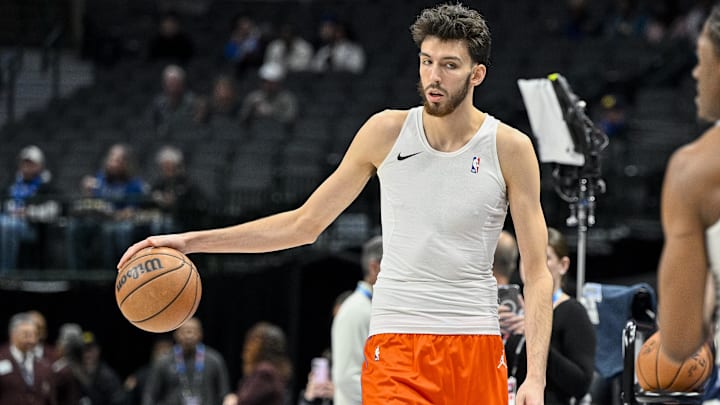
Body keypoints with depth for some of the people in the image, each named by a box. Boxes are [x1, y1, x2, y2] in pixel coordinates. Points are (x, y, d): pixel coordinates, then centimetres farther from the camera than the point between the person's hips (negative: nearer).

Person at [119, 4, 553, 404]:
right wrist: (192, 241, 5)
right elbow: (304, 223, 11)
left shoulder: (510, 148, -1)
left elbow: (537, 272, -1)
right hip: (396, 341, 0)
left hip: (477, 344, 0)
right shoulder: (387, 132, 3)